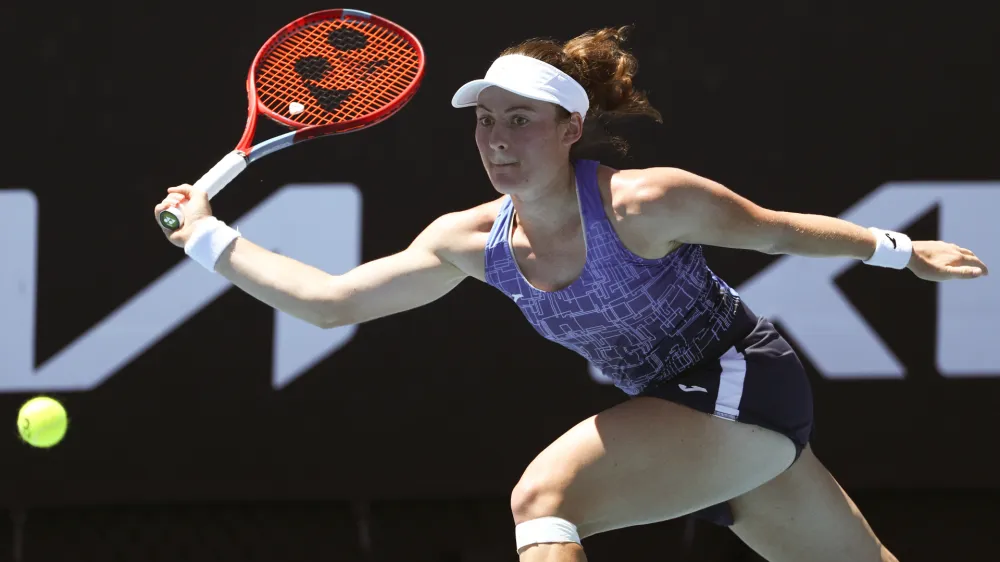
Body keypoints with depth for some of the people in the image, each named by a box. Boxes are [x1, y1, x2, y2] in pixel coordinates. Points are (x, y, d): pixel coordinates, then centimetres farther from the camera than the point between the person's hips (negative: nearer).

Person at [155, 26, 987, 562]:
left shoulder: (644, 203, -22)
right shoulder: (475, 241, -4)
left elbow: (776, 230, -6)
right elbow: (331, 300, 0)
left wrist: (900, 250, 4)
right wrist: (211, 238, -6)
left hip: (746, 385, -7)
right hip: (681, 407, 7)